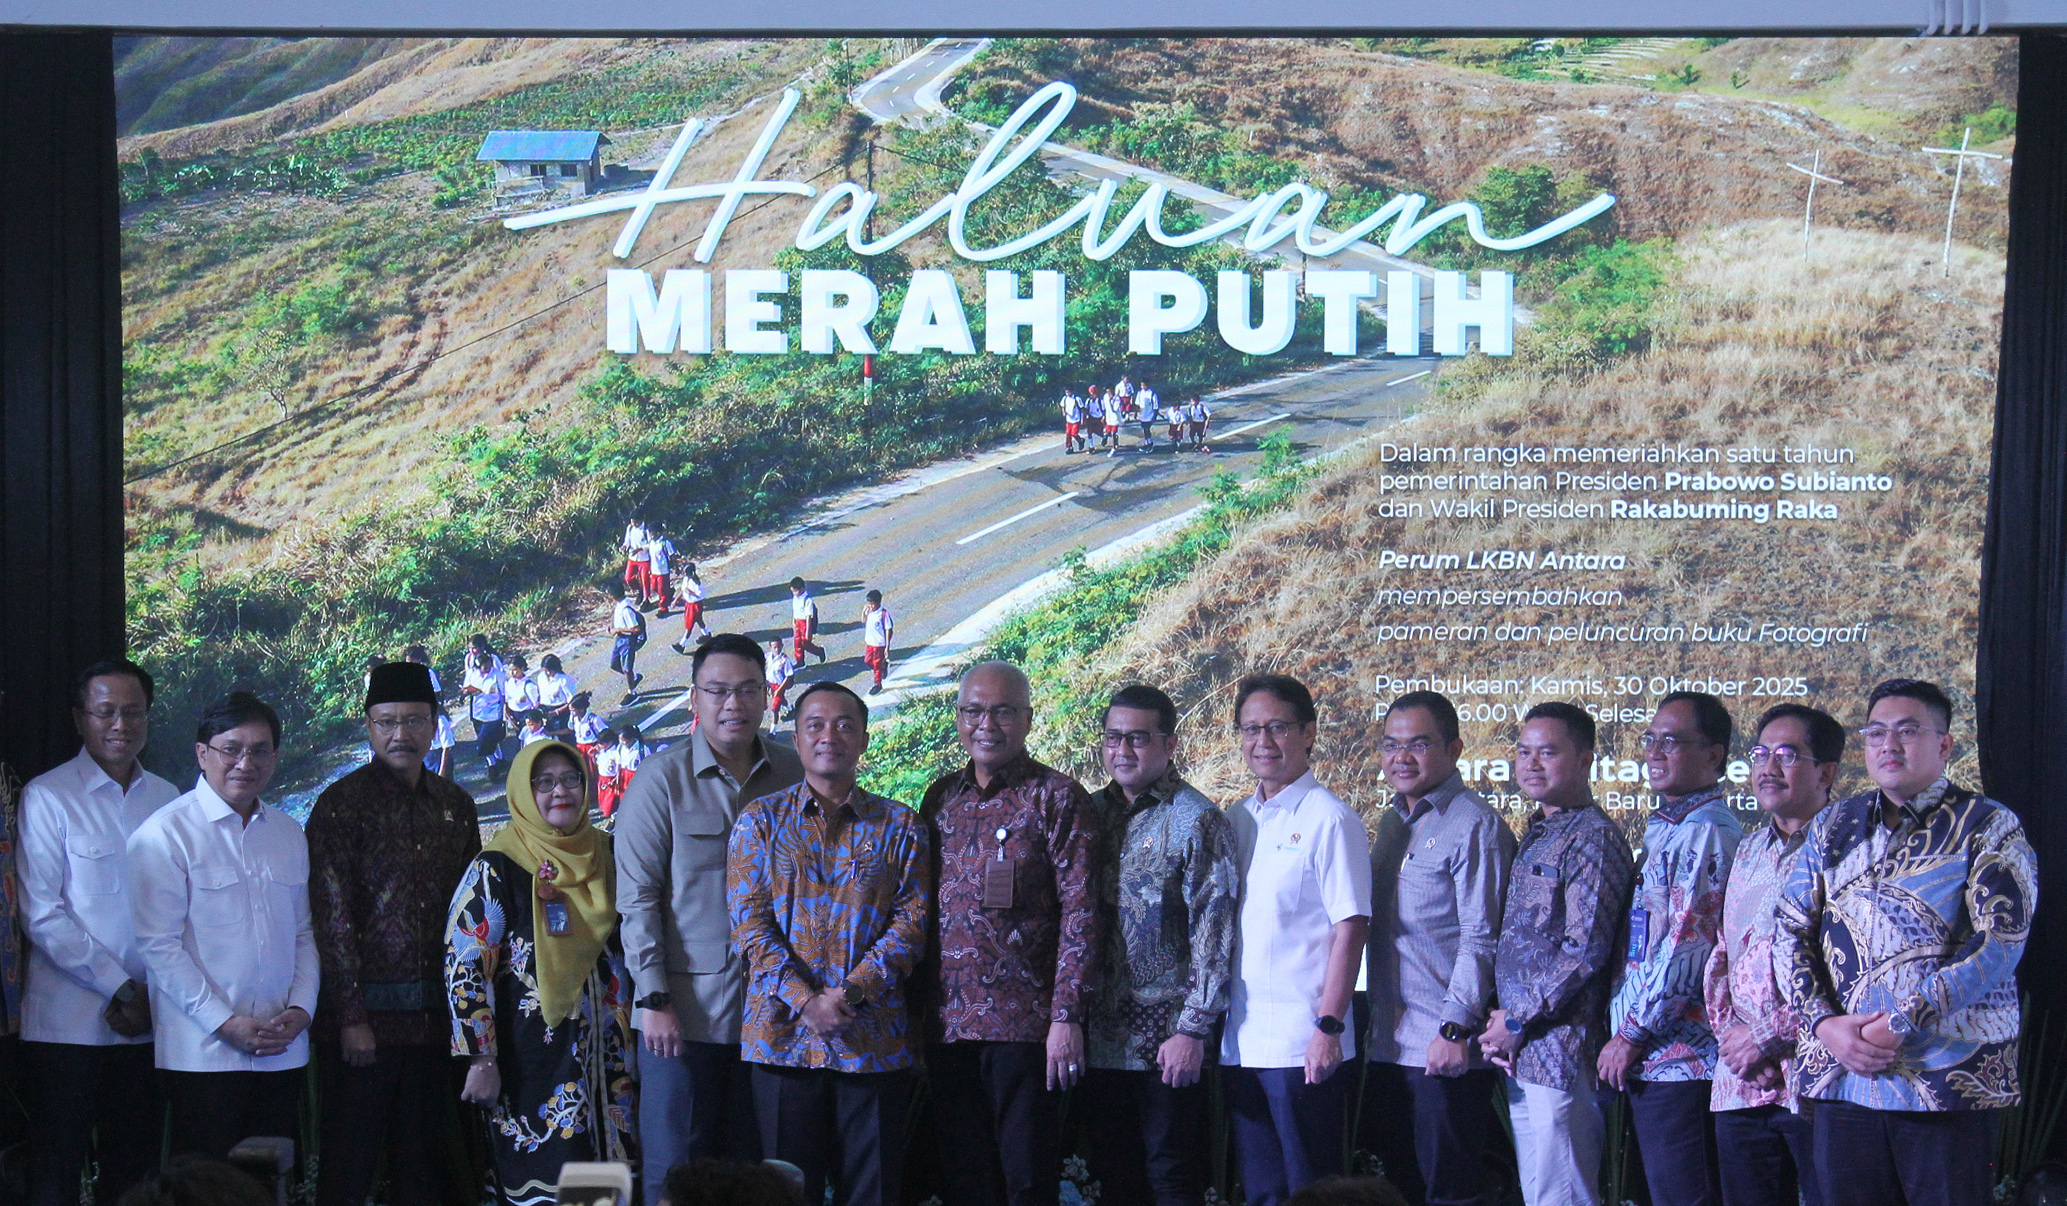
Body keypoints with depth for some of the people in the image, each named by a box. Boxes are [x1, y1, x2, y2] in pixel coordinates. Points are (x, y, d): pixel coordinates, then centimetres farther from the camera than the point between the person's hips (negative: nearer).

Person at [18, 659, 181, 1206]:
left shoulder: (167, 800, 11)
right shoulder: (47, 797, -3)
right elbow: (41, 915, -8)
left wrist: (158, 994, -1)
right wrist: (118, 990, -10)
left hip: (145, 1021, 4)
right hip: (67, 1021, -4)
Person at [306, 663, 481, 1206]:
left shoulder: (455, 804, 11)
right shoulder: (342, 803, -5)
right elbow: (332, 918, -9)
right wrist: (351, 1016, -13)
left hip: (432, 1016, 5)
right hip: (367, 1014, -5)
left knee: (420, 1162, 9)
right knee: (349, 1162, -2)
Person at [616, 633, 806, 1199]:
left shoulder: (794, 775, 6)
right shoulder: (661, 779, -4)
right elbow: (637, 898, -5)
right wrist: (654, 999, -10)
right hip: (685, 1008, -3)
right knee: (674, 1172, -1)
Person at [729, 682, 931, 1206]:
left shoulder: (900, 826, 9)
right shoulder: (760, 820, 9)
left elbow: (912, 920, 1)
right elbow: (749, 921, 0)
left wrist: (852, 991, -14)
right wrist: (805, 1000, -13)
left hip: (874, 1039, 0)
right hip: (785, 1035, 0)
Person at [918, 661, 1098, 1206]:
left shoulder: (1056, 797, -3)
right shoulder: (941, 798, 14)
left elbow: (1079, 911, -8)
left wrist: (1066, 1016, -15)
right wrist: (920, 1011, 12)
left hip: (1022, 1020, -5)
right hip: (948, 1022, 5)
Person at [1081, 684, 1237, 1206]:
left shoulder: (1195, 820, -7)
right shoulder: (1090, 813, 11)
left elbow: (1213, 932, -11)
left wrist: (1192, 1029, -16)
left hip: (1167, 1043, -6)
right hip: (1101, 1040, 6)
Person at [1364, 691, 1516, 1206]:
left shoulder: (1475, 826, -10)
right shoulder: (1391, 823, 15)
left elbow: (1481, 940, -15)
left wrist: (1456, 1029, -19)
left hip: (1447, 1050, -8)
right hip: (1390, 1046, 8)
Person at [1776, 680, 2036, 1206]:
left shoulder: (1990, 827, 1)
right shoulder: (1833, 826, 14)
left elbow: (2001, 943, -11)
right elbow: (1791, 934, 10)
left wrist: (1901, 1023, -16)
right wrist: (1825, 1024, -7)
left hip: (1950, 1080, -4)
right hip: (1842, 1075, 4)